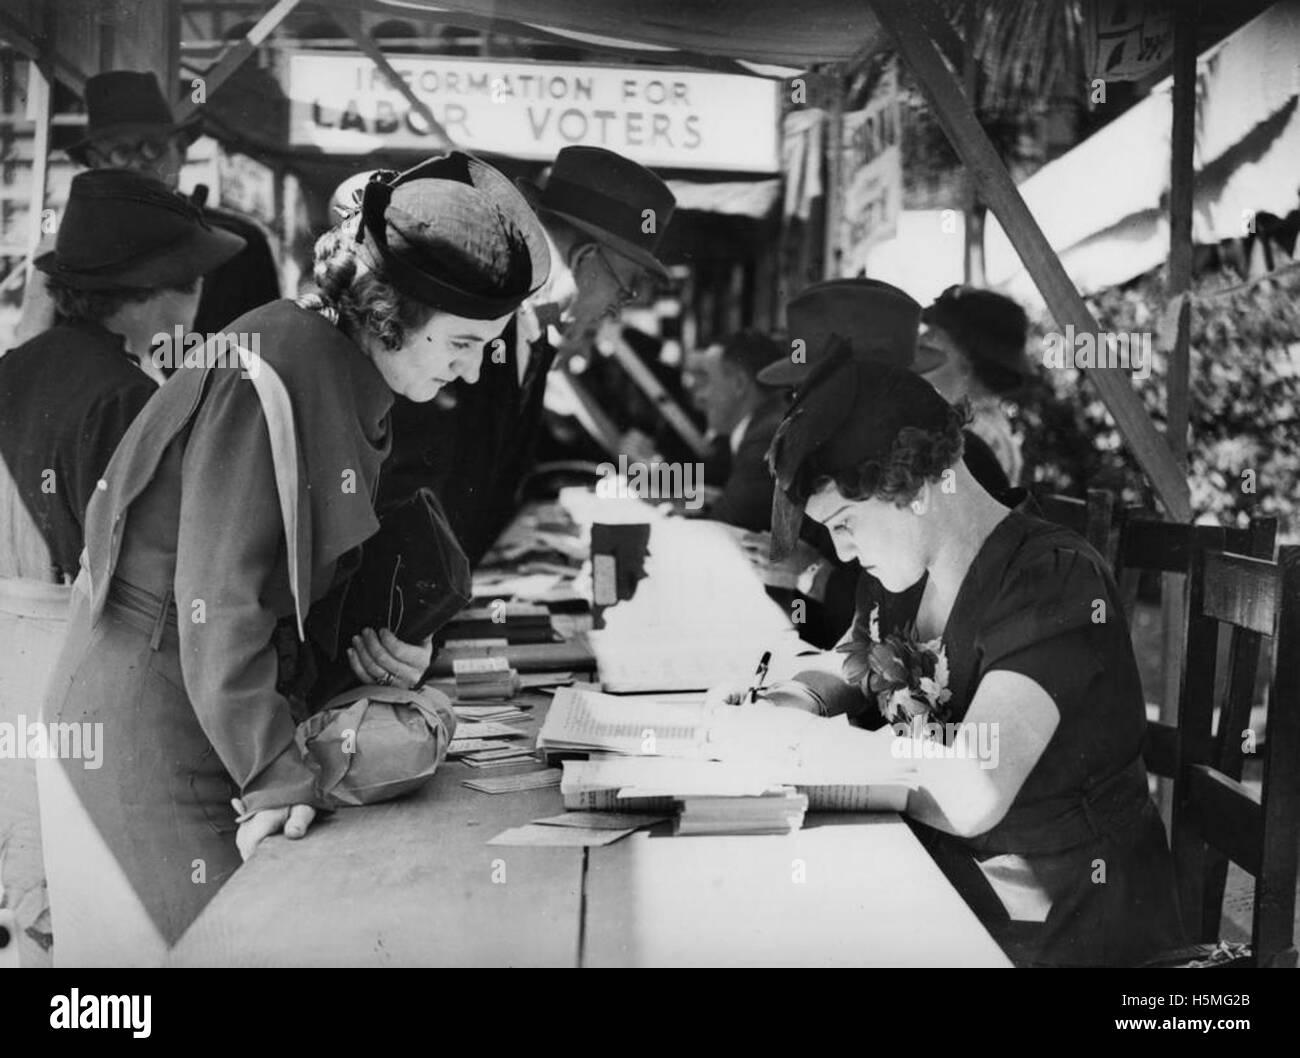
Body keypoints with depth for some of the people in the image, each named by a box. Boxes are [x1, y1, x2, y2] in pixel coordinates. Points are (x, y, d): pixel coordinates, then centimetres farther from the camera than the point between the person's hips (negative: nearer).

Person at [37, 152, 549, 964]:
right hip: (150, 710, -8)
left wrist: (378, 637, -3)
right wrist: (277, 777, -26)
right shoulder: (273, 374, -22)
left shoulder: (353, 377, 6)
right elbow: (219, 596, -25)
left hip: (225, 703, 8)